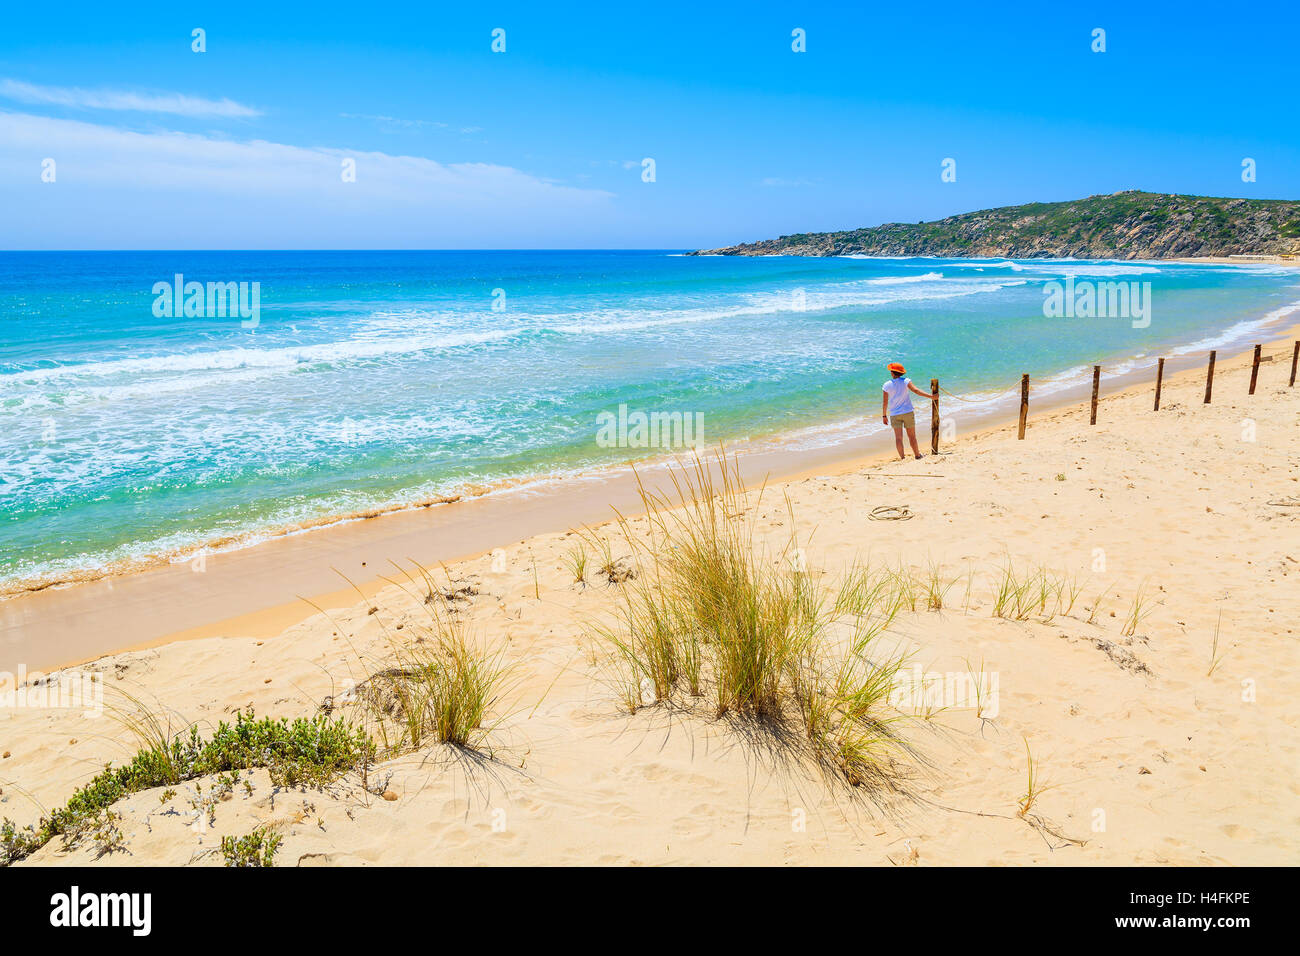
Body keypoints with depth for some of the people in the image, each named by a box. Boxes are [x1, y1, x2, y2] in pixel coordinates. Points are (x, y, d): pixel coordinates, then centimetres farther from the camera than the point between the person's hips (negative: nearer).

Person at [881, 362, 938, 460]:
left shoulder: (887, 385, -6)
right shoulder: (906, 381, -9)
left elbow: (885, 402, -2)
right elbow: (916, 391, -19)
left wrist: (884, 415, 7)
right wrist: (931, 396, -18)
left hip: (894, 414, 0)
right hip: (908, 412, 0)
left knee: (898, 437, 2)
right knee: (912, 436, 11)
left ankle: (902, 457, 2)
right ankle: (917, 455, 22)